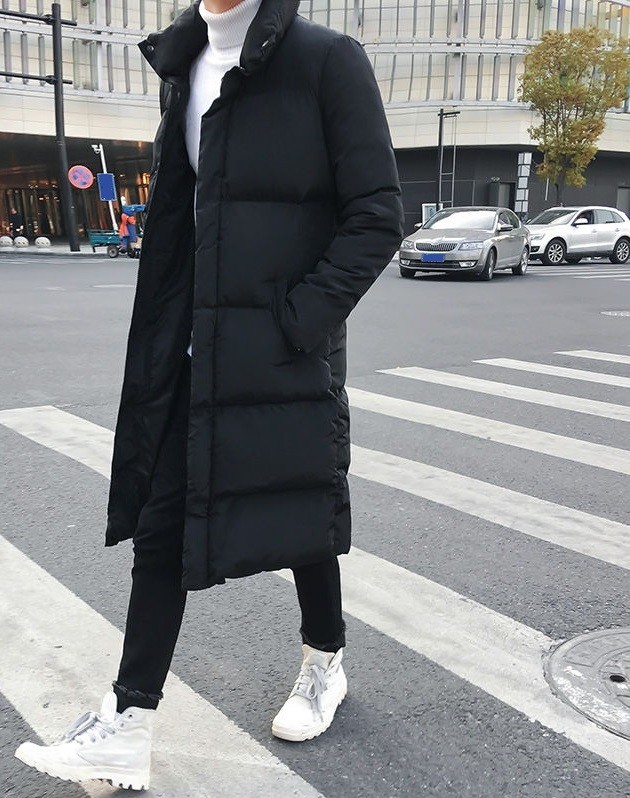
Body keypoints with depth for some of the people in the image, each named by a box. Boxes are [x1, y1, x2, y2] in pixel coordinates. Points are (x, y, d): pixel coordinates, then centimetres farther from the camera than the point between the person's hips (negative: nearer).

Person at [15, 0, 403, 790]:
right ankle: (127, 724, 15)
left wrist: (300, 318, -16)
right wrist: (164, 332, 10)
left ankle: (325, 664, 36)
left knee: (298, 513, 10)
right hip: (192, 352, 6)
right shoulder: (187, 65, 12)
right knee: (160, 523, 4)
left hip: (286, 354, -5)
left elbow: (377, 216, -10)